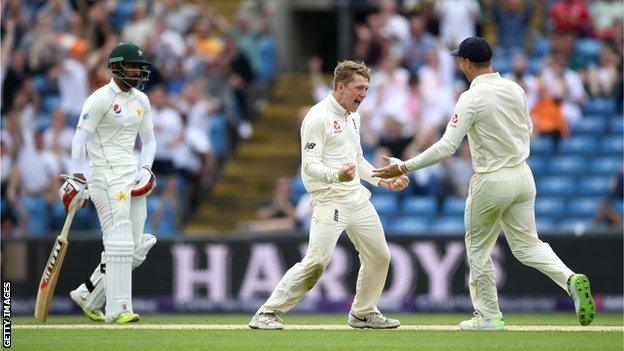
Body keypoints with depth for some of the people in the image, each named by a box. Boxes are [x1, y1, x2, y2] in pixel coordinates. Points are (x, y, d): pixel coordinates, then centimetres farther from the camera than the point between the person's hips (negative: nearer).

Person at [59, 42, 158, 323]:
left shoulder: (141, 100, 14)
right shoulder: (101, 99, -9)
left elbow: (148, 140, 22)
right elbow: (81, 136, -12)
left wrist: (145, 169, 4)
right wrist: (76, 177, -19)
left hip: (132, 176, 8)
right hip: (106, 176, -8)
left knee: (136, 249, 6)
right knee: (120, 243, -14)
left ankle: (89, 296, 17)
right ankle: (118, 308, -12)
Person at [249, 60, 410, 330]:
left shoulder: (352, 116, 16)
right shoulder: (318, 118, -12)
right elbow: (310, 166, -18)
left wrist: (385, 181, 19)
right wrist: (338, 175, -35)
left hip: (357, 198, 9)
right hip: (329, 199, -9)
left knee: (379, 256, 11)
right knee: (316, 261, -18)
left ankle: (363, 313, 29)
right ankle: (267, 313, -12)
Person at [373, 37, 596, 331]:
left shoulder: (472, 99, -17)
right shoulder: (515, 90, 3)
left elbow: (446, 147, -22)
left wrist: (403, 167, -18)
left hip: (491, 182, -6)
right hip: (523, 175, 6)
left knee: (478, 250, 12)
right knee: (527, 244, 12)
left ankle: (489, 316, 16)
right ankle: (570, 279, -13)